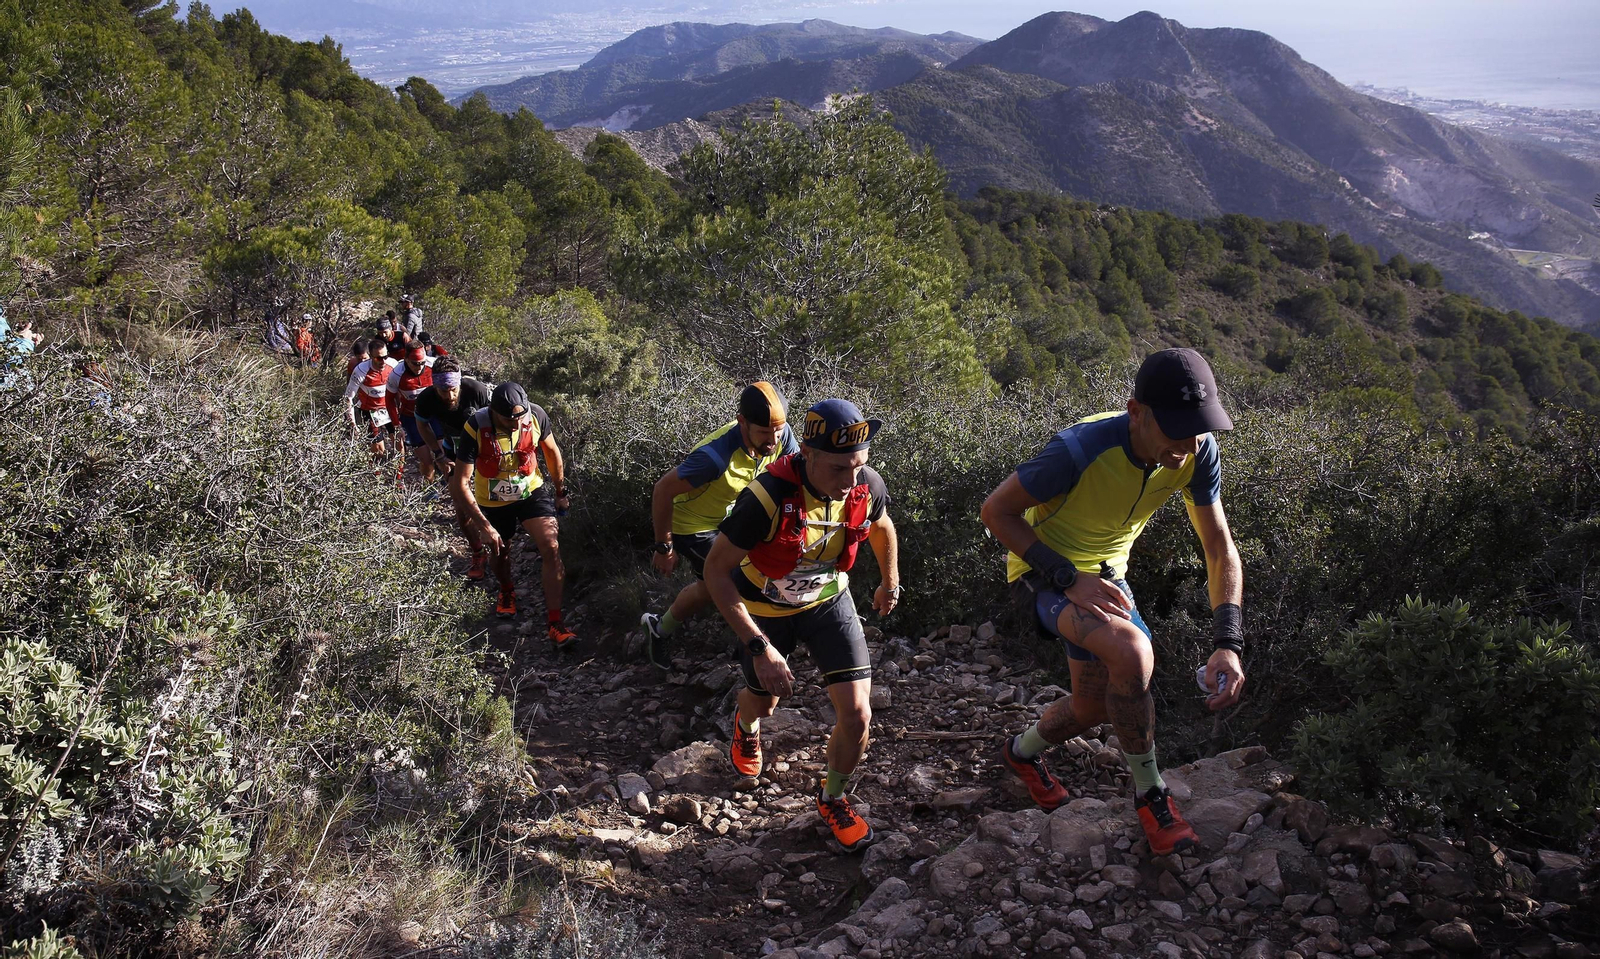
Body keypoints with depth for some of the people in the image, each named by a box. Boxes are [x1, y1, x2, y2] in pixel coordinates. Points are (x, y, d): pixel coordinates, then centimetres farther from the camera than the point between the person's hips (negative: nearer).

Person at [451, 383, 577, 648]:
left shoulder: (535, 416, -22)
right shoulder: (475, 428, -30)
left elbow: (552, 452, -1)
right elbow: (460, 484, -27)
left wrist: (561, 492, 8)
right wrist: (483, 526, -29)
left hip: (532, 491, 1)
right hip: (493, 503, 0)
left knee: (551, 548, -16)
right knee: (500, 554, 18)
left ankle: (554, 622, -9)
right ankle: (507, 591, 54)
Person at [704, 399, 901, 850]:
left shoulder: (868, 486, -24)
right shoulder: (768, 497, -38)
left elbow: (881, 526, 3)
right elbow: (716, 571, -29)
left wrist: (891, 582, 18)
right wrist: (759, 647, -33)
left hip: (829, 599, 2)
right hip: (766, 609, -2)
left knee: (857, 716, -7)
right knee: (765, 700, 23)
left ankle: (832, 797, 24)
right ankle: (746, 726, 63)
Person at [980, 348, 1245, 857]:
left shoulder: (1198, 452, -19)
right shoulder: (1081, 449, -35)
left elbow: (1220, 548, -9)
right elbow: (996, 511, -24)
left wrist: (1227, 644, -21)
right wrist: (1069, 577, -30)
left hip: (1105, 574, 6)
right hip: (1043, 573, -6)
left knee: (1093, 706, 16)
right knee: (1132, 652, -32)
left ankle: (1023, 751, 50)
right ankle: (1149, 793, -9)